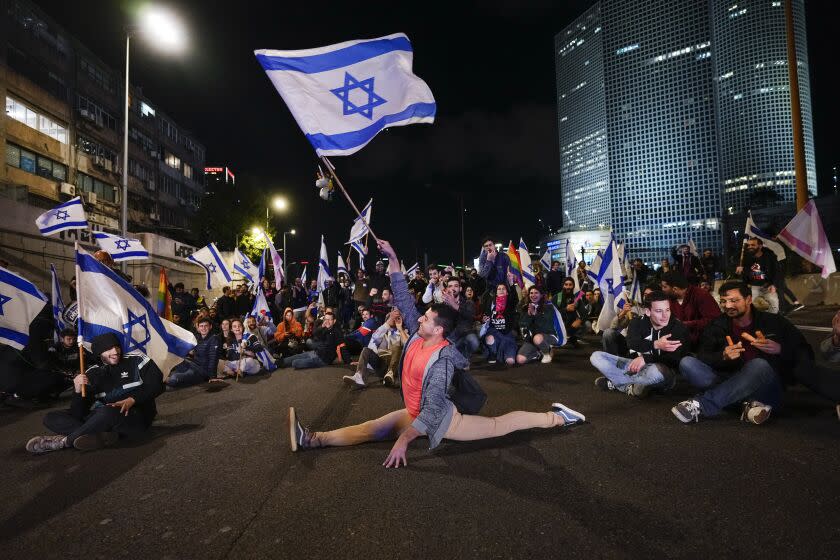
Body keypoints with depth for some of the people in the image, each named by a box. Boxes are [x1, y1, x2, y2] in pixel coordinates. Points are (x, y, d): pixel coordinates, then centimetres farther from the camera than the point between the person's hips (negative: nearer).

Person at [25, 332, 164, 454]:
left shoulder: (137, 360, -1)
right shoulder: (92, 374, 6)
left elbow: (156, 384, -6)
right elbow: (79, 413, 1)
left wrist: (132, 400, -18)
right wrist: (78, 392, -17)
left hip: (137, 416, -5)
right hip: (105, 418, 5)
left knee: (108, 412, -39)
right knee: (51, 418, -7)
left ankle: (63, 441, -16)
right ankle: (103, 436, -31)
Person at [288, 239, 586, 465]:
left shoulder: (441, 359, -29)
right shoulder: (418, 335, -7)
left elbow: (432, 408, -34)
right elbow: (403, 299, -6)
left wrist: (403, 440, -38)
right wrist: (393, 259, -10)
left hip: (441, 419, -7)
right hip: (414, 414, 8)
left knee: (499, 425, 2)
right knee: (367, 429, -2)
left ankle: (556, 416, 15)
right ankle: (311, 439, -8)